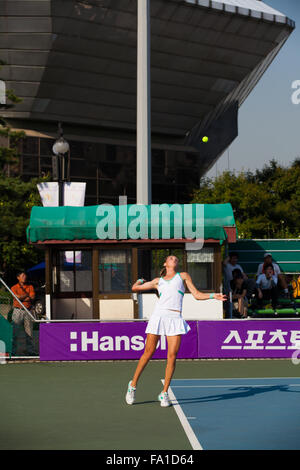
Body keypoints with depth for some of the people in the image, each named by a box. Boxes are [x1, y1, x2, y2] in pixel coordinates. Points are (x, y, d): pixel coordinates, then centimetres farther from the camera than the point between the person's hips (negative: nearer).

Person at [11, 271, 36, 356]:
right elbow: (18, 297, -12)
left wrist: (22, 297, -9)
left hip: (27, 311, 3)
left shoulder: (30, 287, 11)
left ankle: (30, 351, 7)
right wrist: (27, 295, -3)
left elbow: (32, 297, -4)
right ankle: (12, 351, -4)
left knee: (29, 332, 3)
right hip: (17, 311, -3)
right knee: (14, 332, -6)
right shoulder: (14, 288, 4)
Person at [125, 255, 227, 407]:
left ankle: (164, 393, 1)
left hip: (175, 319, 0)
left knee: (172, 355, -9)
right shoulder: (158, 281, 20)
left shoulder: (183, 276, 21)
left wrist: (213, 296, 4)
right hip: (158, 316, 0)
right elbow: (135, 288, 25)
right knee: (148, 352, 1)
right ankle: (133, 385, 16)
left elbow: (197, 295, 16)